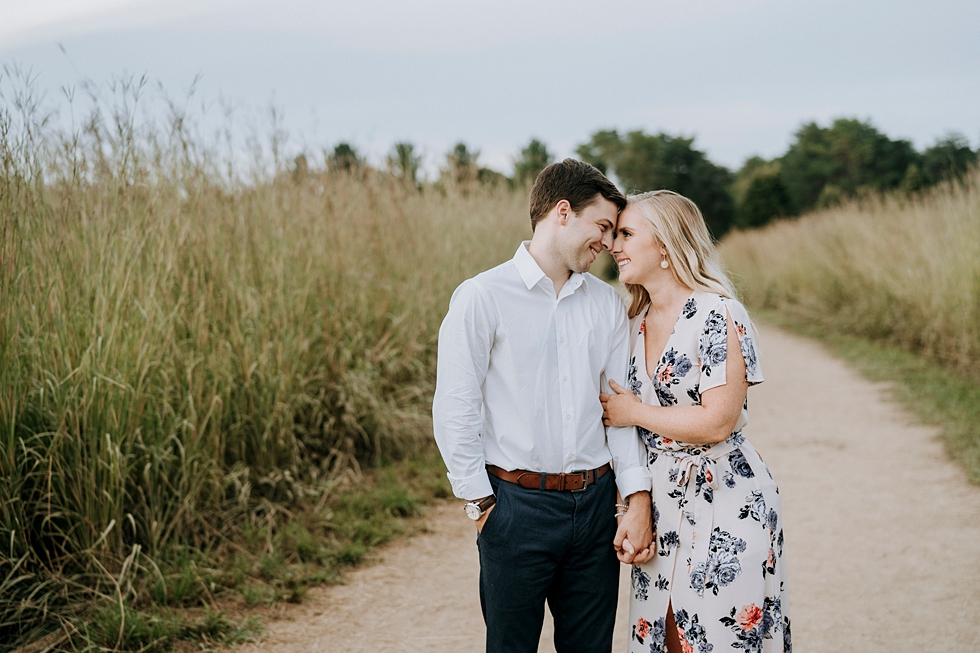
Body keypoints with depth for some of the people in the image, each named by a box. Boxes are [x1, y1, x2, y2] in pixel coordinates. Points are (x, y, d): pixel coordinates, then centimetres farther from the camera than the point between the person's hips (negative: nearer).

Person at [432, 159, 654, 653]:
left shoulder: (607, 304, 10)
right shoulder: (482, 297, -6)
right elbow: (453, 411, -7)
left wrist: (638, 498, -1)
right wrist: (481, 503, -7)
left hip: (594, 502, 5)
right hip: (518, 504, -4)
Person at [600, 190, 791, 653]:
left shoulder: (718, 316, -14)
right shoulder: (637, 322, 9)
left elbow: (718, 421, -21)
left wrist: (633, 413, -11)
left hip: (724, 499, -7)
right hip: (660, 498, 7)